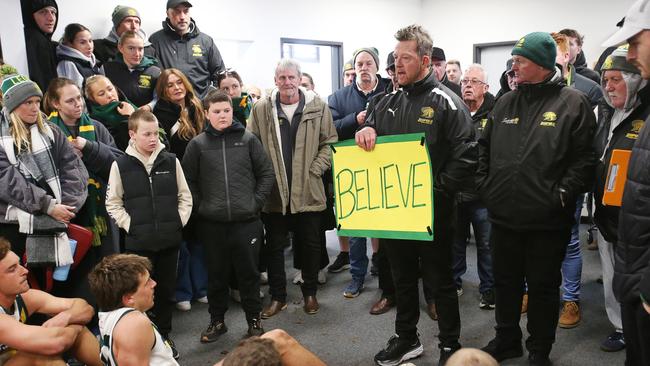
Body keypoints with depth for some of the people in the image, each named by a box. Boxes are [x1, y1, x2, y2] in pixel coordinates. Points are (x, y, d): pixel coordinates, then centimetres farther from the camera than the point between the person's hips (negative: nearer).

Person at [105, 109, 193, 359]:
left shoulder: (171, 161, 1)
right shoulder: (121, 165, -4)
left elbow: (185, 197, 8)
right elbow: (113, 203, 2)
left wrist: (178, 222, -1)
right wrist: (130, 226, -6)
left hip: (170, 240, 2)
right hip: (138, 242, -2)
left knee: (166, 291, 13)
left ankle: (164, 335, 29)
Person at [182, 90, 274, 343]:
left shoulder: (248, 139, 2)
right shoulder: (197, 144, 1)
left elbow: (267, 174, 5)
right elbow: (188, 180, 5)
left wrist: (257, 201, -1)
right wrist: (200, 206, -2)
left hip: (246, 221, 0)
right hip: (211, 223, 0)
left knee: (249, 273, 9)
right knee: (216, 275, 12)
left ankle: (254, 320, 26)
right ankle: (217, 321, 30)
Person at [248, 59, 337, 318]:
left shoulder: (318, 107, 0)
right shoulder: (261, 109, 1)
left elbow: (329, 142, 2)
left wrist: (315, 170, -7)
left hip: (308, 191, 0)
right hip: (274, 192, 1)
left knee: (310, 244, 11)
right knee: (274, 246, 10)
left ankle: (310, 292, 29)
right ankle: (277, 296, 24)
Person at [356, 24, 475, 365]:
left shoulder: (446, 102, -9)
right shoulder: (389, 102, 9)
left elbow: (465, 157, -14)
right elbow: (369, 143, 14)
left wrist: (436, 189, -19)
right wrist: (364, 131, -8)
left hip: (431, 211, -5)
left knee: (439, 280, 8)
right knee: (402, 278, 18)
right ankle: (406, 338, 35)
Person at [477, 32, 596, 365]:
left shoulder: (572, 103, -6)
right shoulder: (505, 102, 9)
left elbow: (584, 158, -9)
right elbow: (485, 148, 16)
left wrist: (561, 195, -15)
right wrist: (485, 185, 7)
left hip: (547, 221, -4)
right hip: (504, 216, 5)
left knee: (543, 287, 10)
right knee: (505, 282, 17)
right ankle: (506, 339, 36)